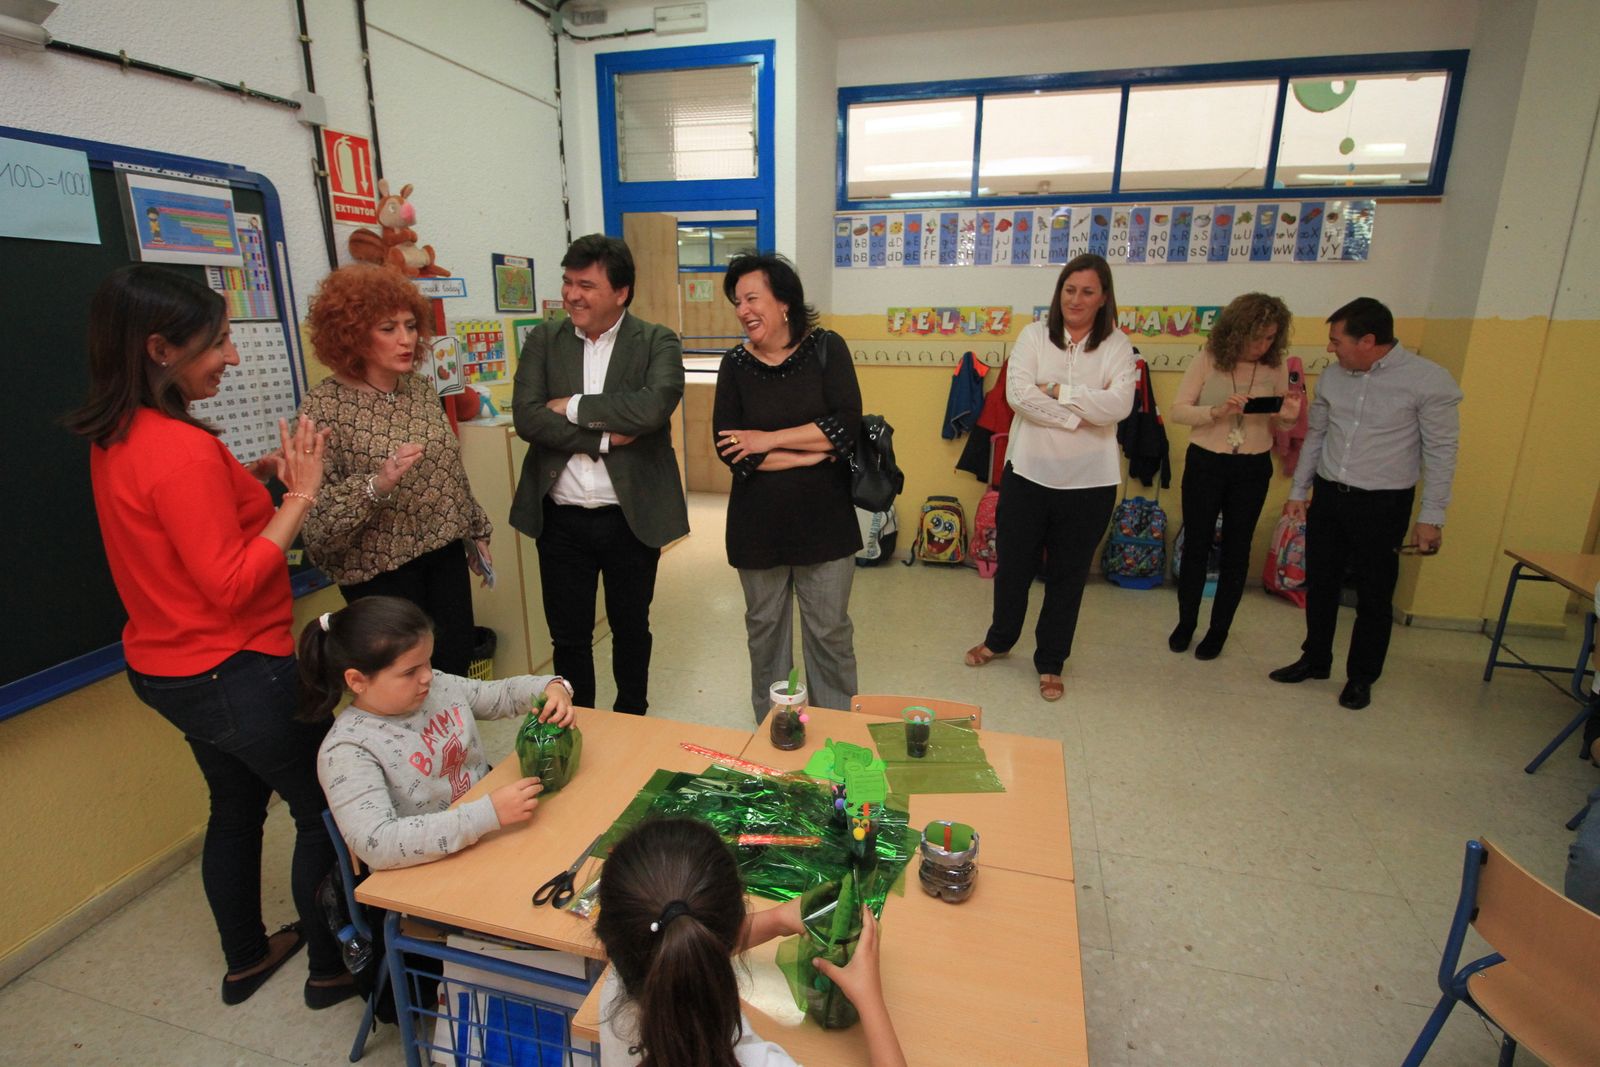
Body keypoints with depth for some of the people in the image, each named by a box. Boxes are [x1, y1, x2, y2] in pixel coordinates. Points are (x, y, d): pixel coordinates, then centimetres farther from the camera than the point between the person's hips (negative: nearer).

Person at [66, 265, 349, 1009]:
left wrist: (250, 475, 7)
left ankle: (246, 957, 42)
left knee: (236, 806, 25)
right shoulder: (182, 449, -26)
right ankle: (332, 966, 25)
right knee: (327, 812, 8)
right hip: (235, 672, -9)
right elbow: (231, 585, -26)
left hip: (166, 667, 9)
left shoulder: (115, 440, 3)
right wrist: (300, 494, -26)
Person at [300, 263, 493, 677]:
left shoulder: (422, 389, 3)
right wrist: (376, 485, -33)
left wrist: (475, 531, 18)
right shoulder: (323, 405, -14)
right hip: (381, 568, -5)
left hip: (446, 552, 5)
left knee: (457, 665, 12)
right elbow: (314, 513, -17)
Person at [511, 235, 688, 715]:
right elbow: (526, 416, -9)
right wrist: (604, 437, -17)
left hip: (631, 516, -1)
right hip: (561, 518, 2)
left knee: (631, 627, 16)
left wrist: (572, 406, -15)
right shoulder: (543, 340, 3)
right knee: (568, 634, 13)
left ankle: (631, 720, 38)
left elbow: (653, 407, -23)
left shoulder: (658, 343, -4)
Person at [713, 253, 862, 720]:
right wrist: (814, 453, -14)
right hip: (758, 521, 2)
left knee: (830, 630, 9)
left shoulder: (826, 349, -3)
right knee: (764, 628, 15)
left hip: (824, 518, -1)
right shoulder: (735, 365, 0)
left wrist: (770, 439, -14)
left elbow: (846, 425, -15)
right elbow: (729, 450, -11)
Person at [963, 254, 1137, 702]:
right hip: (1028, 472, 1)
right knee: (1013, 564, 14)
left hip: (1089, 481, 0)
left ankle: (1050, 663, 29)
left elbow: (1119, 405, -16)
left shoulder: (1117, 346, -1)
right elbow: (1017, 394, -15)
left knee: (1068, 575, 11)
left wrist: (1057, 390, -16)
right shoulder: (1035, 335, -1)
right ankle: (1000, 639, 39)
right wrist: (1077, 416, -17)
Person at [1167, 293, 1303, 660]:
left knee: (1236, 551, 9)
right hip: (1204, 464, -2)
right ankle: (1185, 623, 26)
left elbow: (1281, 424, 6)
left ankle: (1219, 630, 24)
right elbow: (1177, 410, -11)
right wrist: (1217, 411, -27)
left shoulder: (1275, 369, -1)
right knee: (1196, 545, 9)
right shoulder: (1207, 361, -8)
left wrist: (1289, 417, -17)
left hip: (1253, 469, 2)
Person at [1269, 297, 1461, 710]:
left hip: (1382, 505, -4)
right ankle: (1315, 660, 31)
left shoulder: (1429, 380, -12)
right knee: (1319, 586, 14)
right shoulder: (1332, 377, 2)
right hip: (1328, 496, 5)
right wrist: (1298, 491, 12)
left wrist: (1431, 516, -10)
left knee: (1374, 597, 8)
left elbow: (1440, 451, -8)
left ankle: (1361, 676, 24)